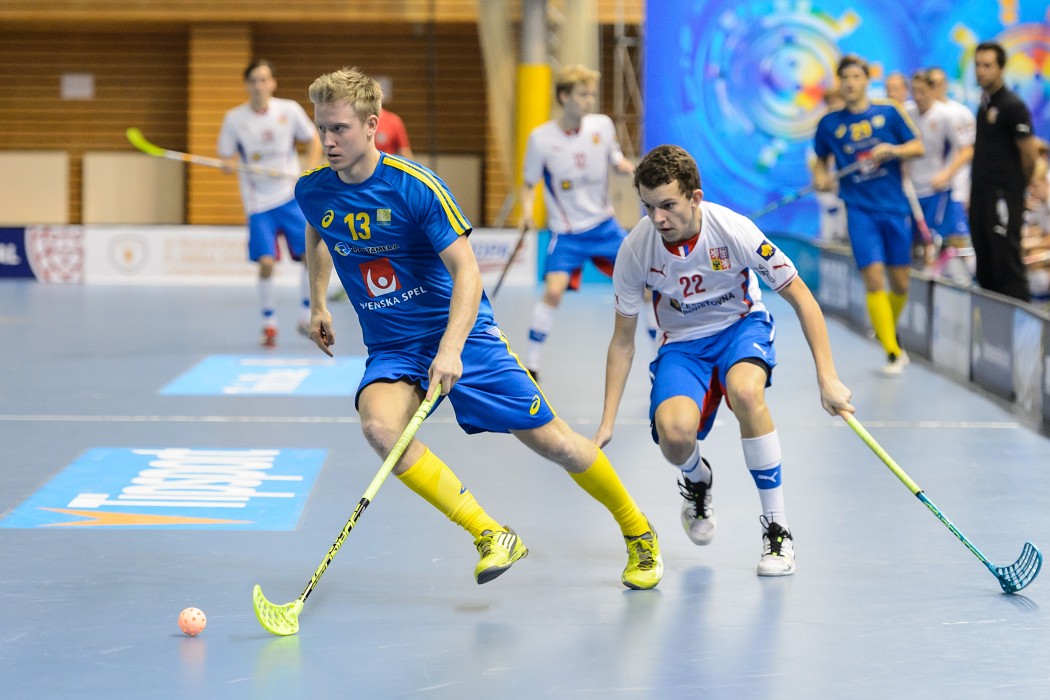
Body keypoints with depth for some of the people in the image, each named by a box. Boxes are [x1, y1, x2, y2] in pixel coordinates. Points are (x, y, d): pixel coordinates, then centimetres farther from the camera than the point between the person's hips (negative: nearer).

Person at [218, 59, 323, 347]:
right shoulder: (234, 118, -4)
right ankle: (269, 324, 8)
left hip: (291, 196, 1)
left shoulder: (289, 110, -3)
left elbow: (313, 140, 9)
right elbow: (227, 156, 2)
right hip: (259, 203, -1)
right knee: (266, 263, -11)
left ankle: (306, 318, 14)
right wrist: (229, 164, -22)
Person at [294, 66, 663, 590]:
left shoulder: (417, 187, -18)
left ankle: (639, 532, 23)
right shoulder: (312, 192, -3)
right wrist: (317, 304, 25)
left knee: (551, 440, -3)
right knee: (379, 425, -30)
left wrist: (450, 349, -33)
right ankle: (490, 537, -21)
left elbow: (466, 271, -20)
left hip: (461, 334, -3)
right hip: (391, 349, 3)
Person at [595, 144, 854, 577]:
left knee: (745, 393, -37)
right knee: (674, 433, -29)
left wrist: (828, 379, -22)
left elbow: (801, 298, -16)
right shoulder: (636, 249, -20)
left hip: (742, 327, -1)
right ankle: (697, 481, 12)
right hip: (683, 343, 1)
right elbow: (623, 342, -6)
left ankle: (777, 528, -21)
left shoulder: (734, 231, -26)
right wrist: (607, 425, -9)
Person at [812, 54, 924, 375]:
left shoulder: (888, 113, 2)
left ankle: (890, 332, 36)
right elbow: (821, 159, 17)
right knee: (873, 278, -14)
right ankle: (892, 352, -9)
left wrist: (892, 150, -15)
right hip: (860, 209, -1)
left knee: (900, 282, 7)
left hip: (895, 207, 1)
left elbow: (918, 146, 3)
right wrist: (821, 177, -4)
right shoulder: (829, 123, 4)